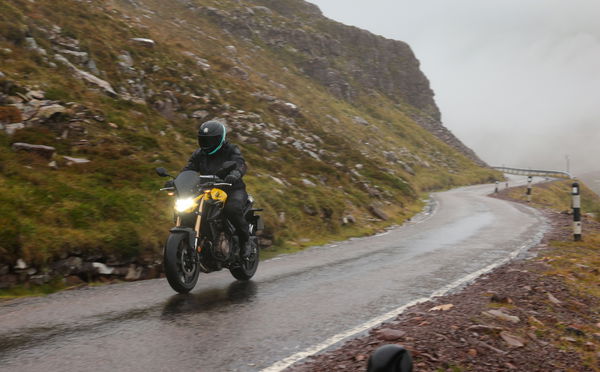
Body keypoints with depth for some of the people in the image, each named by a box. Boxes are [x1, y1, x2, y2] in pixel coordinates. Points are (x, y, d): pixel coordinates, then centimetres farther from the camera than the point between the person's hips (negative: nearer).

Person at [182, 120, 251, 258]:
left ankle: (245, 241, -15)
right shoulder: (199, 154, 13)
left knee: (232, 208, -37)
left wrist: (234, 174, -47)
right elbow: (188, 169, 2)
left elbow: (240, 164, -23)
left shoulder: (231, 150, -3)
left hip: (233, 190, -5)